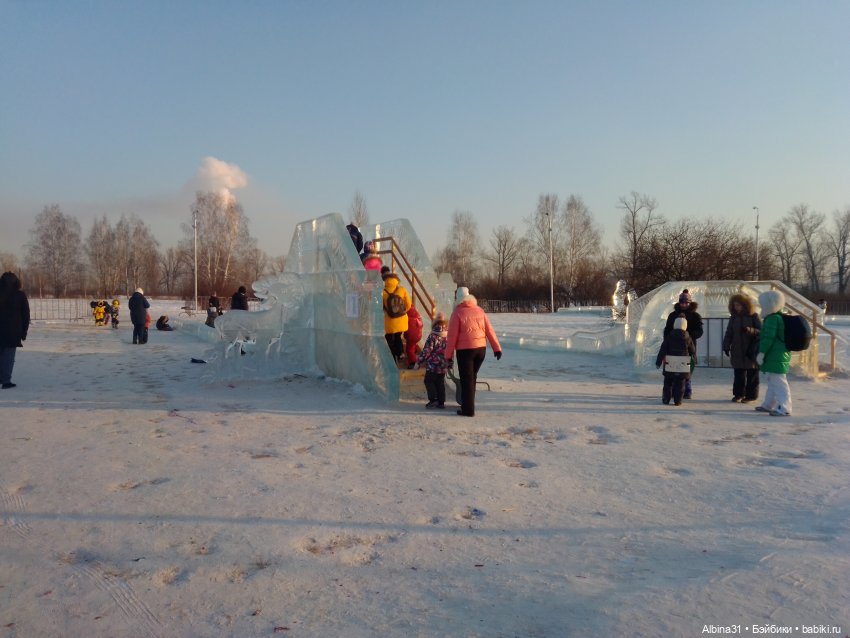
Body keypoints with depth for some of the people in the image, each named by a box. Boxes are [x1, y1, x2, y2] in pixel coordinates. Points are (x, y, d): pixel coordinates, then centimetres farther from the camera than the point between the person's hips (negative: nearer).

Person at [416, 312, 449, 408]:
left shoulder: (433, 335, -16)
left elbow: (426, 350, -16)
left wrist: (418, 361, -8)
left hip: (432, 365, -6)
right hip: (443, 365, 6)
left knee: (429, 381, 7)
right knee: (440, 382, 13)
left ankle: (433, 399, -2)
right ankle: (441, 402, 13)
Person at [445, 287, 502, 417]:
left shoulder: (457, 313, -8)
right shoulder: (479, 310, 6)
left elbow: (452, 336, -9)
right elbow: (489, 330, 4)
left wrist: (449, 355, -4)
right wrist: (496, 348, 7)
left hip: (465, 350, -5)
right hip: (481, 348, 5)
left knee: (466, 379, 2)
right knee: (472, 377, 19)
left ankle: (468, 409, 3)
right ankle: (468, 404, 26)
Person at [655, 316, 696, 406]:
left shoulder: (669, 336, -3)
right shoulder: (687, 338, -2)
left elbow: (662, 350, -4)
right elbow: (693, 351, 9)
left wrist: (658, 361, -1)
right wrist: (693, 357, 31)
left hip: (670, 365, 0)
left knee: (668, 382, 11)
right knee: (680, 383, 5)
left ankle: (666, 399, 13)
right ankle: (677, 400, 2)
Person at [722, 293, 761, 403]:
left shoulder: (753, 316, -4)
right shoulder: (733, 317, 9)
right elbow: (729, 333, 10)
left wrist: (751, 330, -24)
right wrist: (726, 347, 3)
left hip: (751, 350, -4)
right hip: (737, 351, 4)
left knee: (752, 374, 2)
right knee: (738, 373, 7)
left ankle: (750, 395, 9)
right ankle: (738, 394, 14)